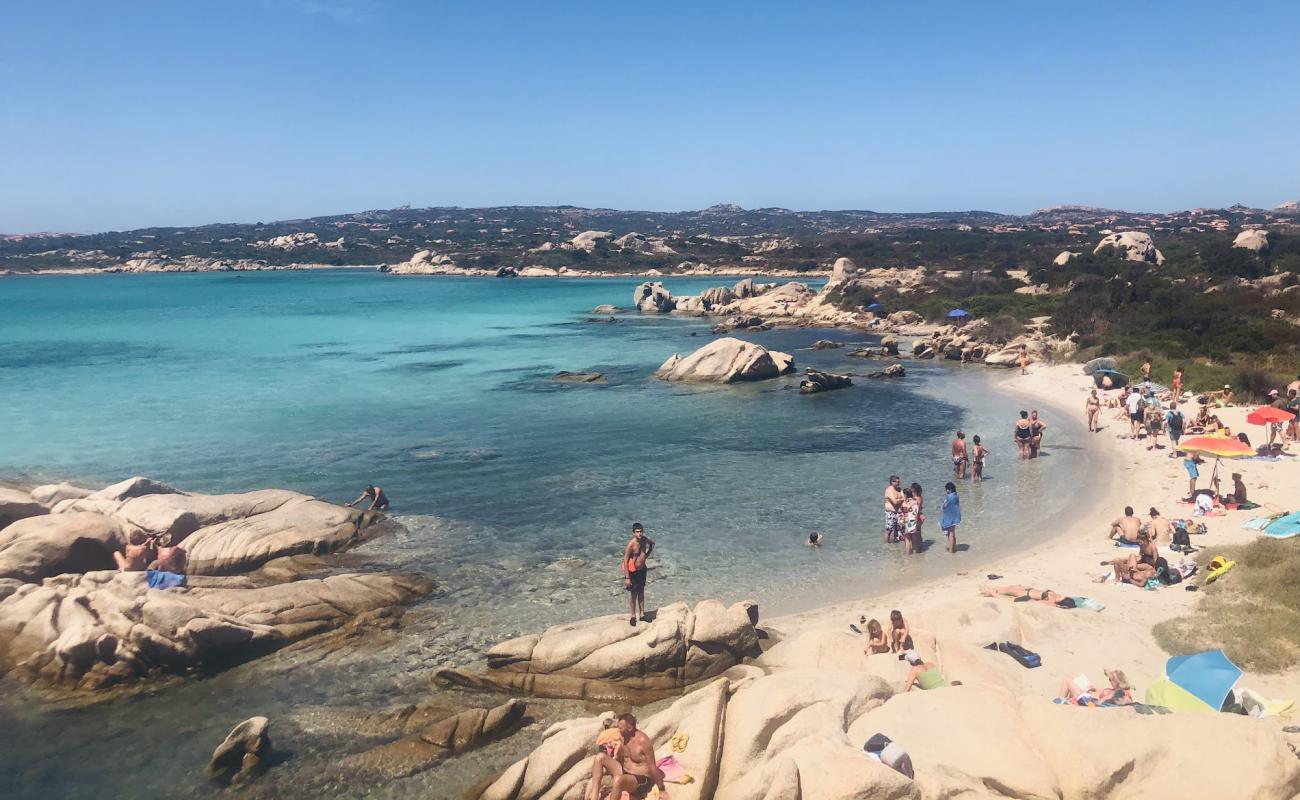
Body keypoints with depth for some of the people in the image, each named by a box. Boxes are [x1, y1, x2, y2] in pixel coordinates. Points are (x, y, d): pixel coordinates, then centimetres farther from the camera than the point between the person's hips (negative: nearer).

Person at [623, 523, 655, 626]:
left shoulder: (645, 540, -7)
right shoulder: (631, 544, -25)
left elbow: (652, 543, 18)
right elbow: (625, 561, -22)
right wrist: (627, 578, -22)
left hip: (642, 569, 6)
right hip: (632, 571, -6)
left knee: (641, 592, 18)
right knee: (633, 594, 8)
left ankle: (642, 615, 31)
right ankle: (632, 616, 22)